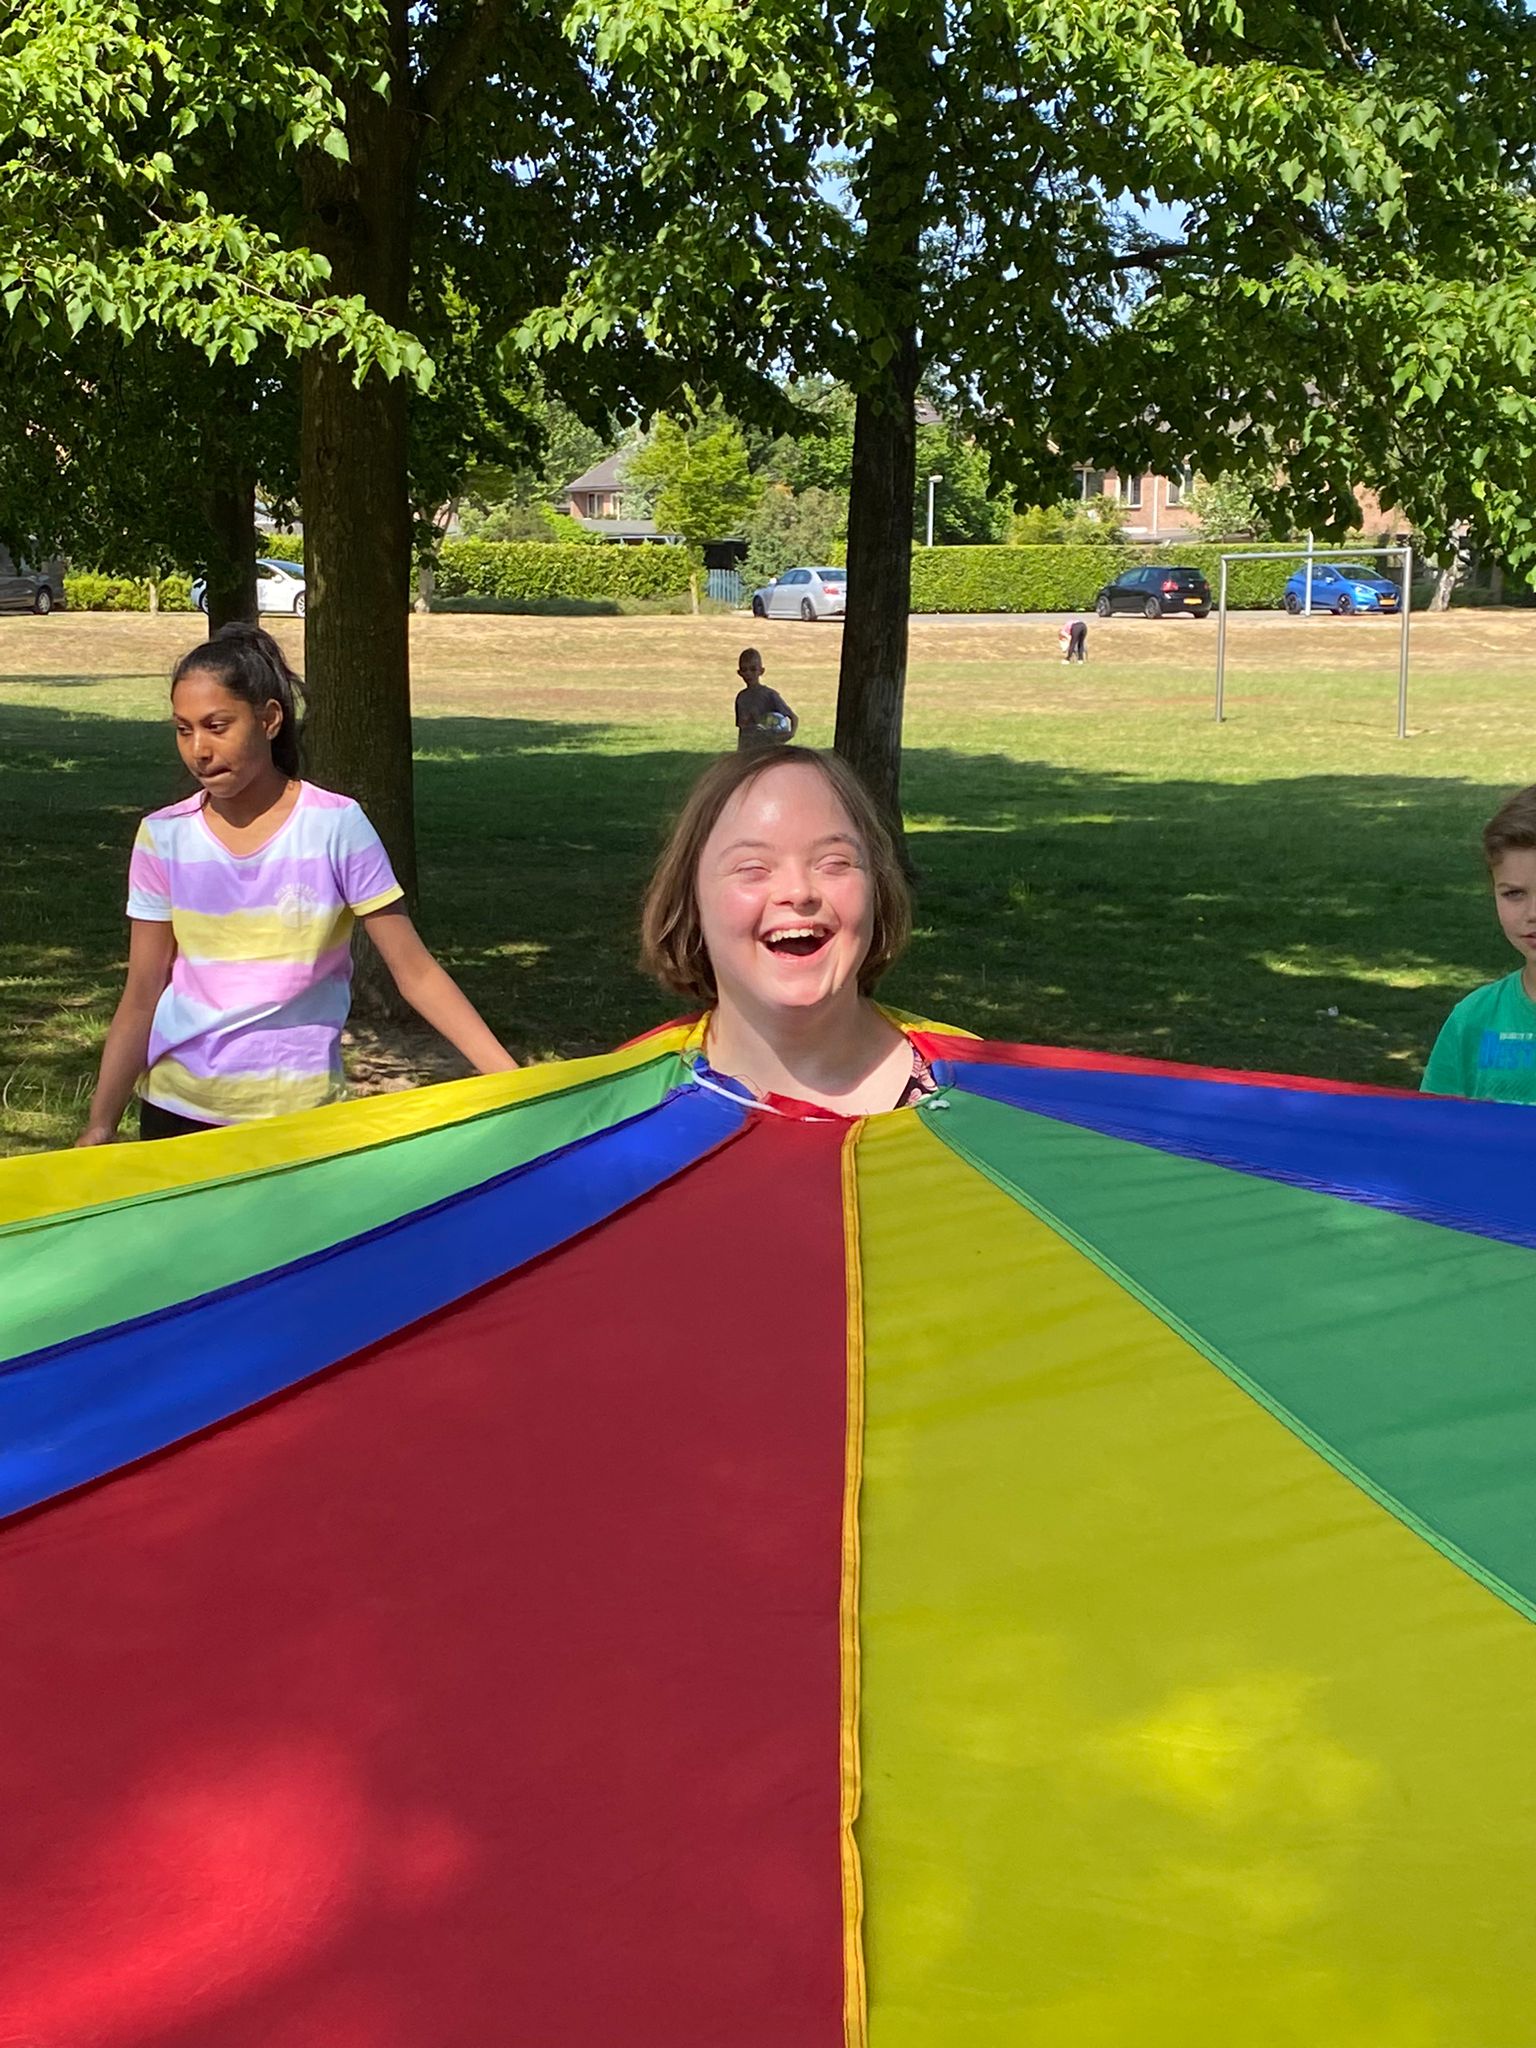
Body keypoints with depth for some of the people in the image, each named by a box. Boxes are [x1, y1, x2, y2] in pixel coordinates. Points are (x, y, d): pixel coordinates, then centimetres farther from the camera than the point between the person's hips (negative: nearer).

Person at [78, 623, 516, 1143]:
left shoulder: (335, 826, -8)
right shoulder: (164, 837, -2)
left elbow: (416, 973, -6)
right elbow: (142, 999, 1)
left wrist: (508, 1075, -13)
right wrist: (100, 1125, -3)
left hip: (295, 1115, -2)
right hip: (176, 1109, 2)